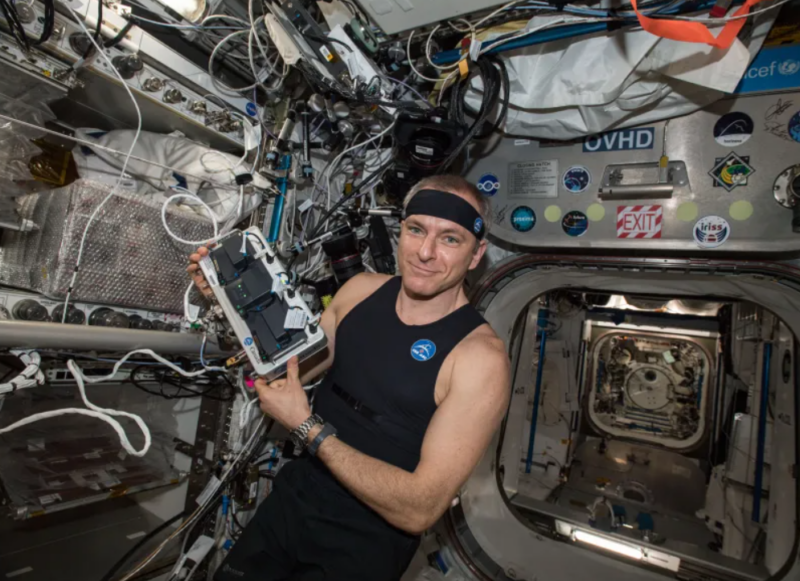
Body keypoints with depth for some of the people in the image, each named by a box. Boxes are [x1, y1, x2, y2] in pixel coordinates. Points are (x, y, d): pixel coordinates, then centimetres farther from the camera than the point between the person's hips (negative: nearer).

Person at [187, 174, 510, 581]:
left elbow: (421, 510, -24)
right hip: (292, 499, 5)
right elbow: (282, 371, 5)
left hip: (365, 546, -4)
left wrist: (306, 425, -24)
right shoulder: (362, 289, -5)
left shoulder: (480, 356, -23)